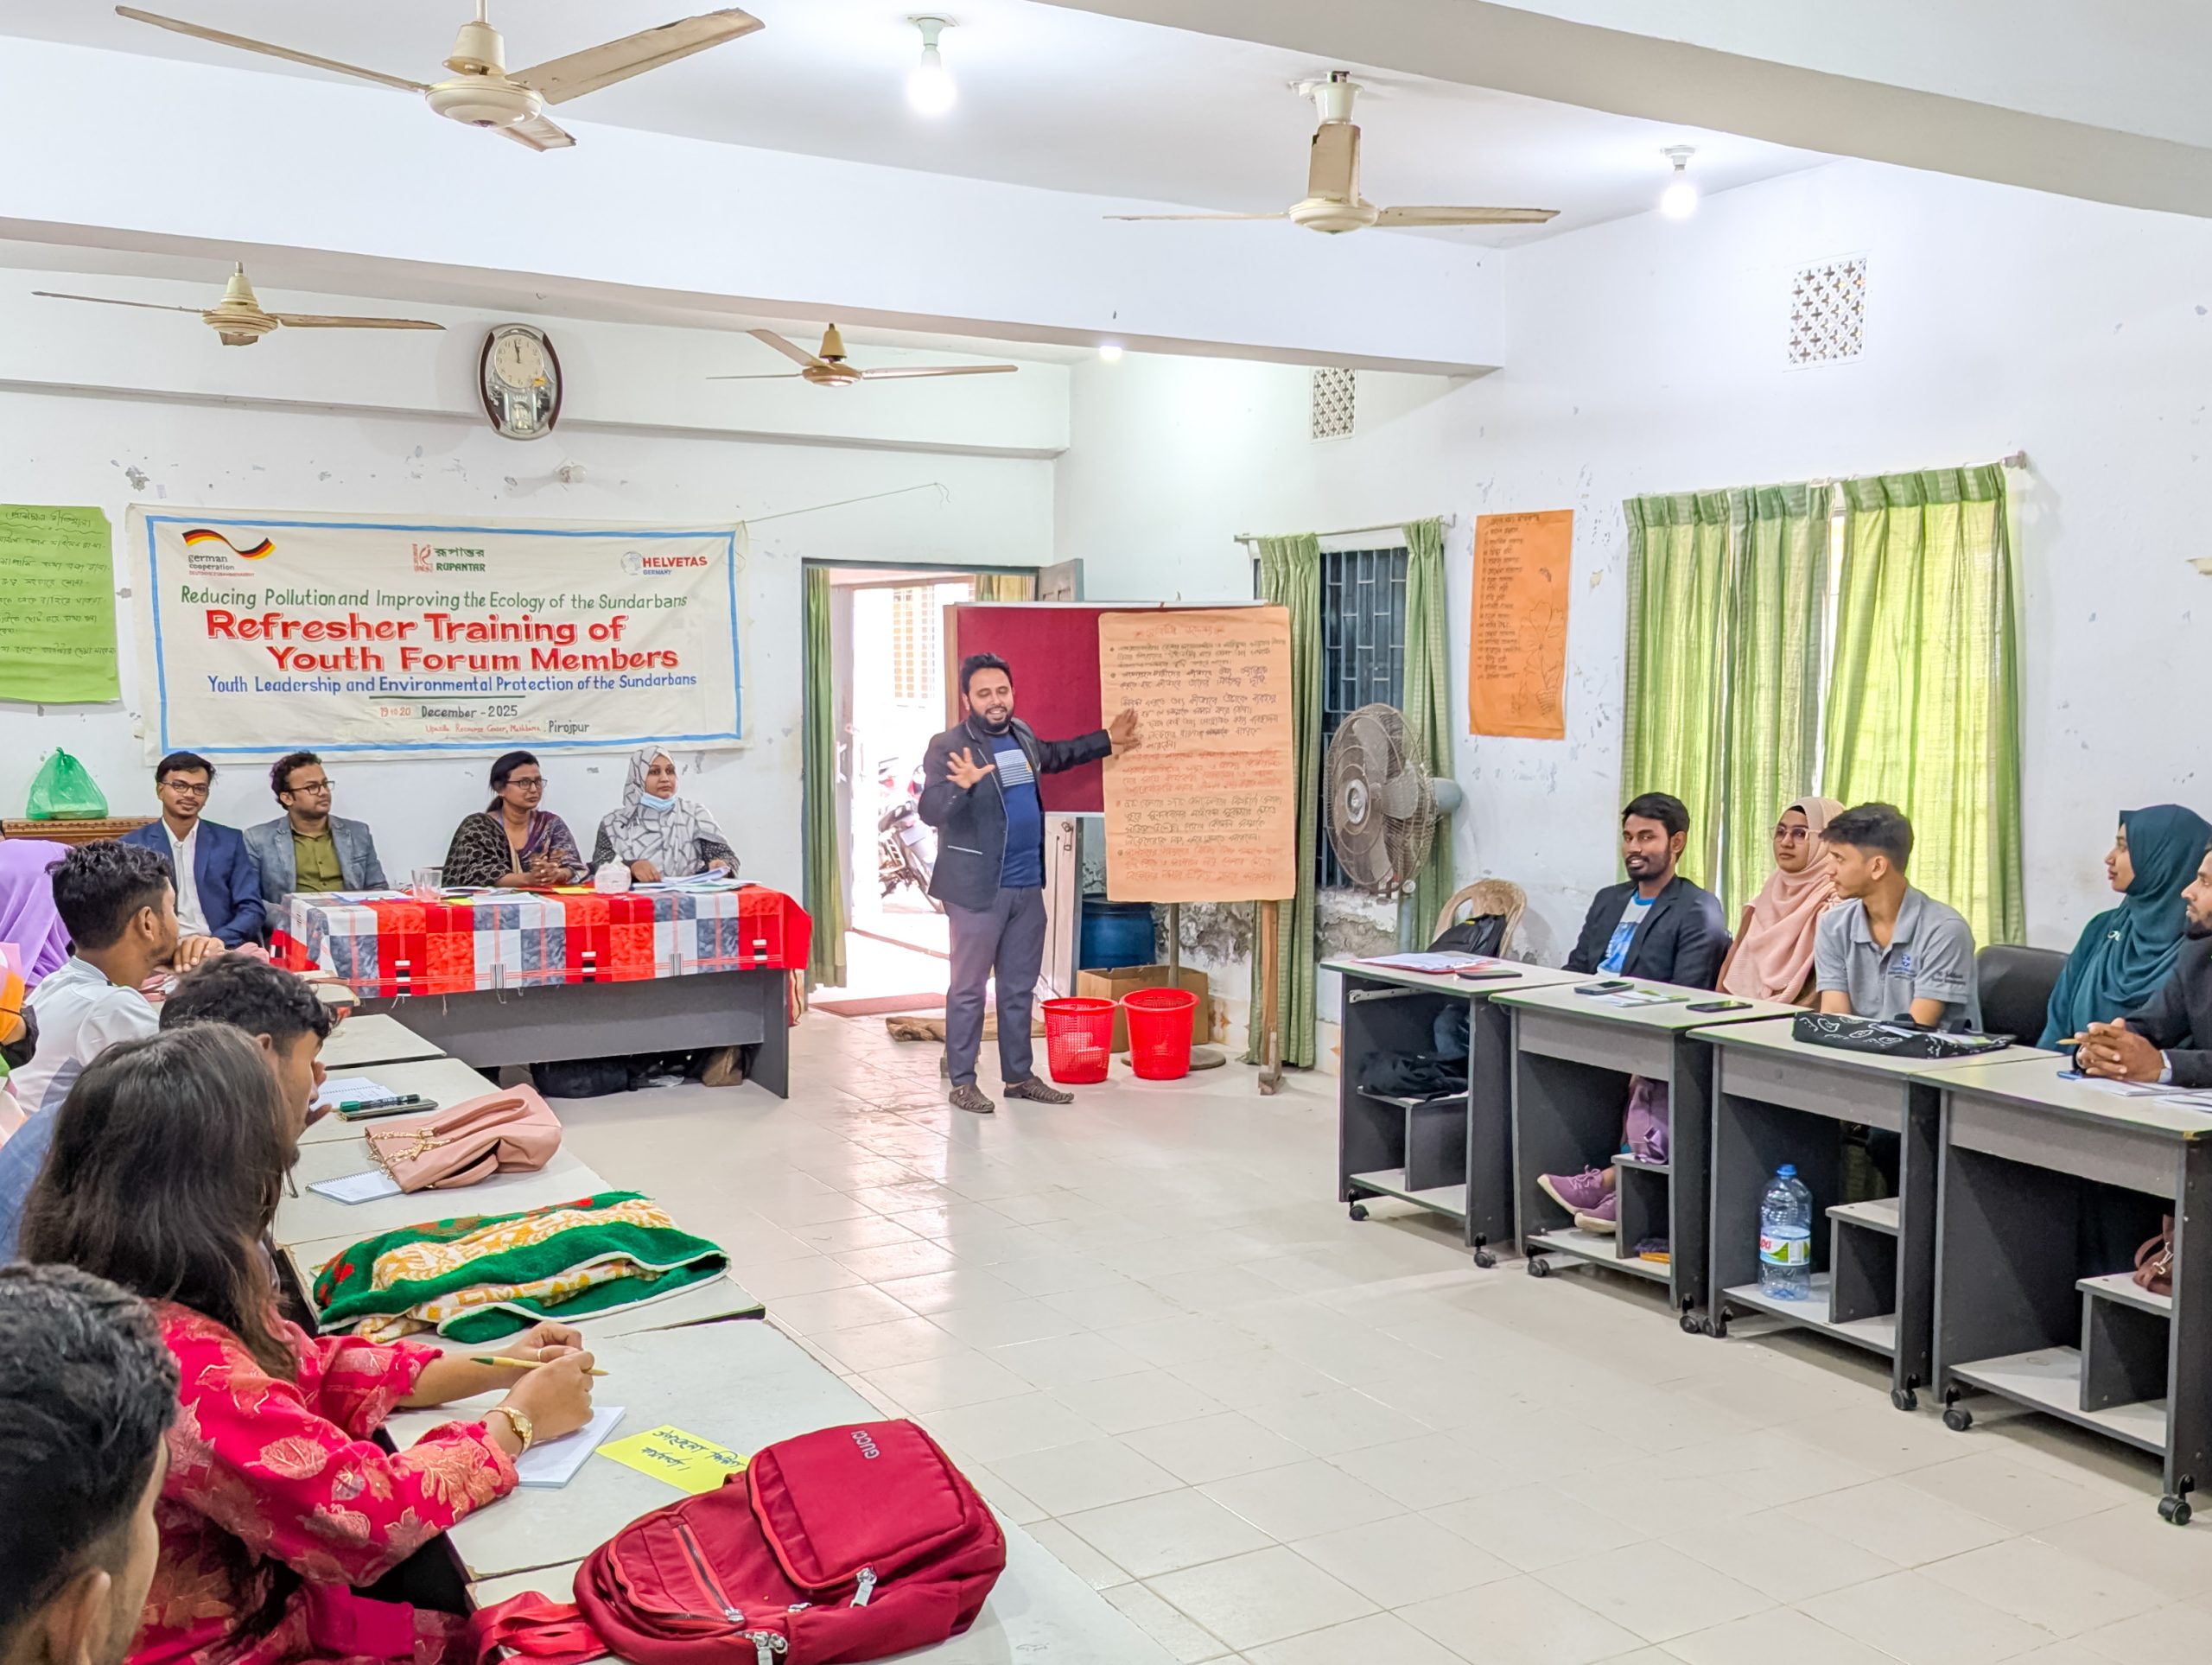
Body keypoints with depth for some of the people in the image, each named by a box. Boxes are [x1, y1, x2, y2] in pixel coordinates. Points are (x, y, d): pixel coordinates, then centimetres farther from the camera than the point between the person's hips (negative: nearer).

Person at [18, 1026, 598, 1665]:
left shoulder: (153, 1298, -5)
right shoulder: (170, 1361, -33)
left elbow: (314, 1371, 8)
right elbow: (367, 1511, -28)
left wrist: (491, 1370, 2)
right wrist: (519, 1420, -12)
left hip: (251, 1597, 8)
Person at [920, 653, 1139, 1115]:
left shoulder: (1021, 734, 9)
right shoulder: (948, 747, -15)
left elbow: (1054, 755, 31)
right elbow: (930, 809, -26)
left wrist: (1106, 742, 32)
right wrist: (962, 785, -44)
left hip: (1027, 886, 7)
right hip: (978, 889, -7)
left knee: (1019, 988, 15)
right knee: (969, 989, 2)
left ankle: (1019, 1076, 26)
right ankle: (962, 1082, 12)